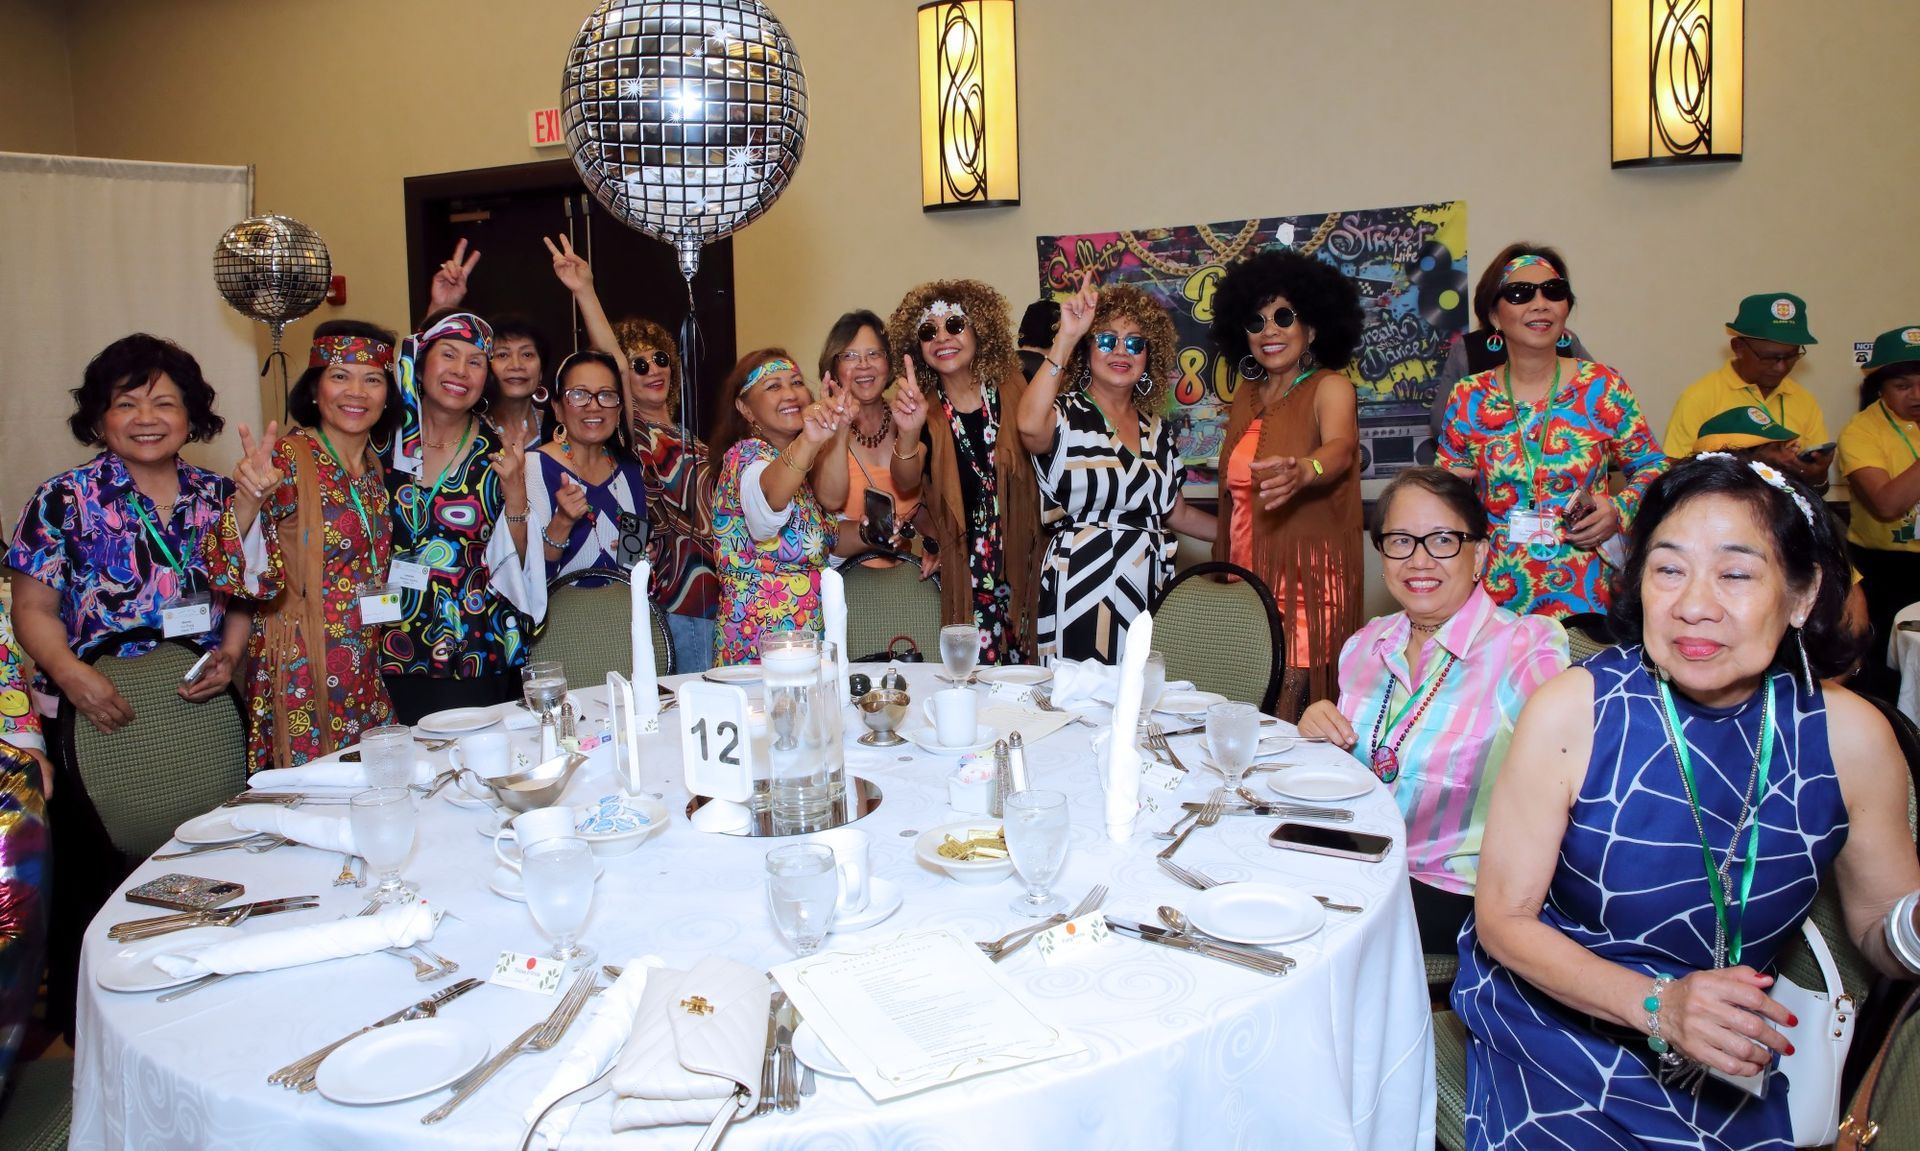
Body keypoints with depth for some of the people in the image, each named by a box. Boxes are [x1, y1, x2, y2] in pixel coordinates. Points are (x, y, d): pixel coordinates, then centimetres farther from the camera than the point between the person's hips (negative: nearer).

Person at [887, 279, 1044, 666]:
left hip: (1018, 558, 1)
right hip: (962, 567, -1)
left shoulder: (1011, 389, -2)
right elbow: (905, 483, -21)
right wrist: (908, 434, -38)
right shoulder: (925, 409, -4)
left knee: (1019, 667, 3)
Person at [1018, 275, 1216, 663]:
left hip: (1149, 591, 6)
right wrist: (1066, 337, -26)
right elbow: (1030, 427, -29)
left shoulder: (1158, 428, 15)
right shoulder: (1066, 414, -4)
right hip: (1082, 591, -5)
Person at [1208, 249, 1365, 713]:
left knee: (1289, 705, -8)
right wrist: (1222, 559, 1)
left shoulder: (1330, 387, -5)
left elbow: (1340, 446, -27)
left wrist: (1303, 471, -49)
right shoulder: (1246, 397, 13)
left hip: (1305, 575, -5)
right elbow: (1235, 489, 13)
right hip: (1246, 572, 5)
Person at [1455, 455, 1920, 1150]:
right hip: (1559, 1033, -2)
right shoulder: (1573, 713, -15)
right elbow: (1503, 917, -9)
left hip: (1732, 1071, 3)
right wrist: (1657, 1004, -22)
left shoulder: (1851, 737, -7)